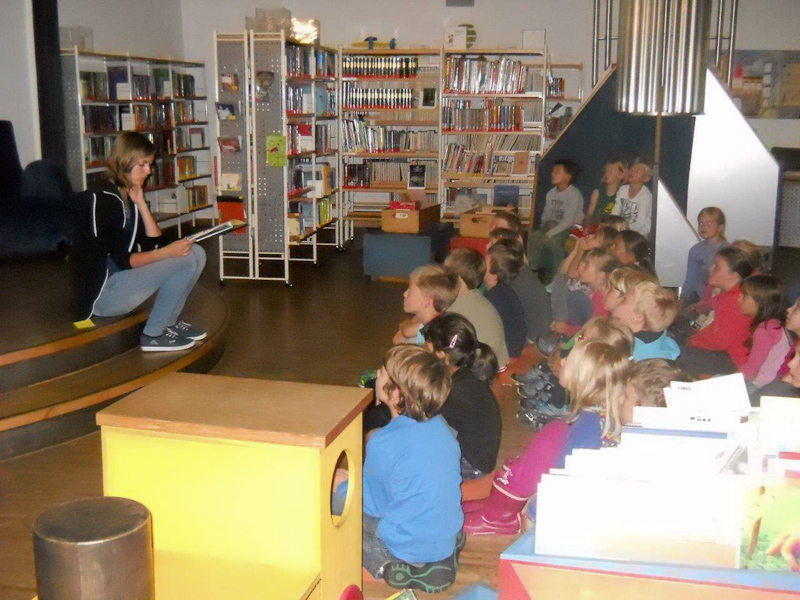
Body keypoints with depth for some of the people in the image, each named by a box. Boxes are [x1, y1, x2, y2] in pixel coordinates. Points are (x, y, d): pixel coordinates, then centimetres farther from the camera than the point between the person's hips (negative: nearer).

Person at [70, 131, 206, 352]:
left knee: (196, 253, 2)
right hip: (100, 293, -9)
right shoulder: (100, 199, -17)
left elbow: (154, 244, 5)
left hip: (122, 276, 9)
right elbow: (121, 260, -20)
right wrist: (168, 252, -24)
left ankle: (170, 322, 7)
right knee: (184, 260, -22)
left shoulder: (130, 197, 11)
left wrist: (141, 204, -2)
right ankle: (153, 335, -10)